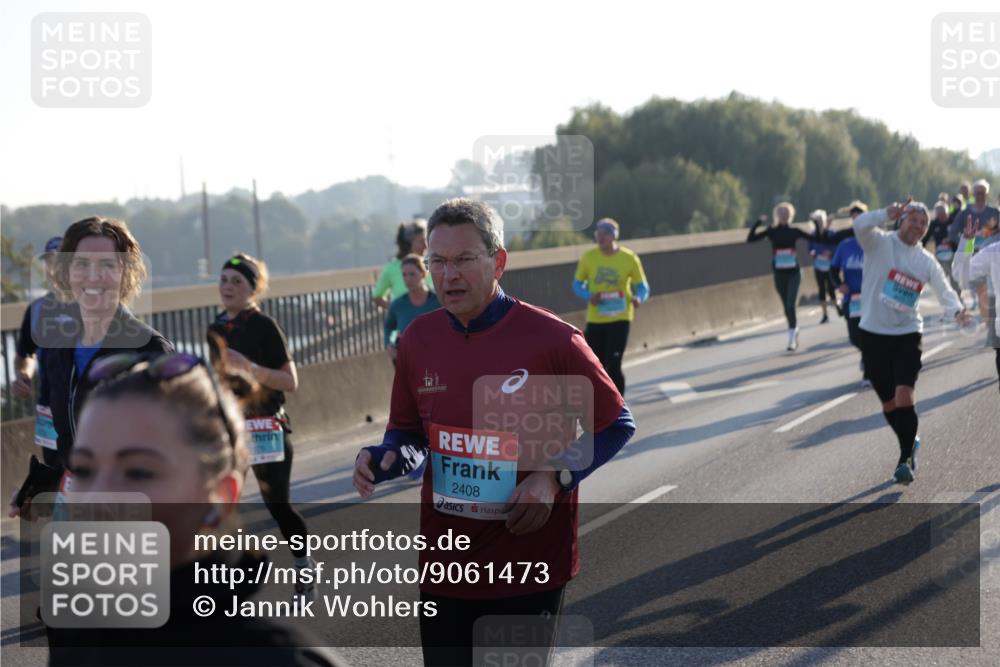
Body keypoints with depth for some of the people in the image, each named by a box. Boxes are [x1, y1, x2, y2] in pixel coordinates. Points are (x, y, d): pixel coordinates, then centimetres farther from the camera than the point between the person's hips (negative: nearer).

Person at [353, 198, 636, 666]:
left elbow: (616, 425, -2)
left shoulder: (552, 340, -12)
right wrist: (383, 460, -8)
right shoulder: (418, 339, 1)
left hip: (530, 566, -4)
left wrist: (555, 478, -16)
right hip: (444, 564, 4)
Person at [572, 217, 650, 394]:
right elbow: (577, 285, 6)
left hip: (619, 318, -3)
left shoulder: (629, 258, -8)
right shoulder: (588, 257, -2)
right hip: (595, 319, 3)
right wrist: (589, 296, -15)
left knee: (613, 366, -13)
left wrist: (638, 298, -23)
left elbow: (642, 286, 0)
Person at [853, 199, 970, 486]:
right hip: (874, 334, -1)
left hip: (907, 335, 1)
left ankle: (906, 459, -7)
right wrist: (888, 214, -36)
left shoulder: (926, 261, 6)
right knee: (889, 404, 9)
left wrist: (957, 310, -23)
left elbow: (944, 289, -2)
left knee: (905, 397, -16)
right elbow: (860, 225, -23)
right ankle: (910, 443, 34)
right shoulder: (880, 242, -4)